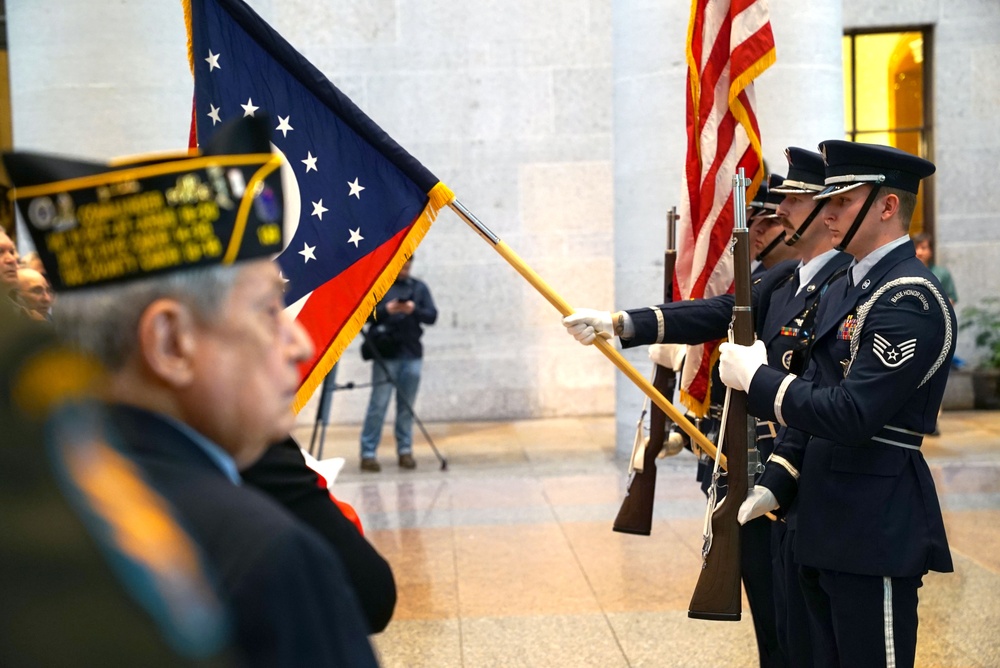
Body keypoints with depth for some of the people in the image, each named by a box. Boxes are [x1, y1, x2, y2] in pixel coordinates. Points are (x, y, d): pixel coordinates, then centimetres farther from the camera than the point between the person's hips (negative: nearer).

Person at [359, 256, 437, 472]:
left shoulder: (419, 287, 11)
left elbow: (432, 316, 4)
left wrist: (415, 310, -15)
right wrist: (385, 310, -21)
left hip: (412, 354, 3)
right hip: (385, 354, -3)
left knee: (407, 405, 6)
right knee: (378, 404, -5)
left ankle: (405, 450, 14)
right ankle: (368, 453, -1)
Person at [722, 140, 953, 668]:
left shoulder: (911, 300, -18)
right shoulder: (845, 290, 12)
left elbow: (851, 415, -25)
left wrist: (755, 377, -15)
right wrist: (774, 486, 7)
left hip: (875, 534, -9)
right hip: (825, 526, 9)